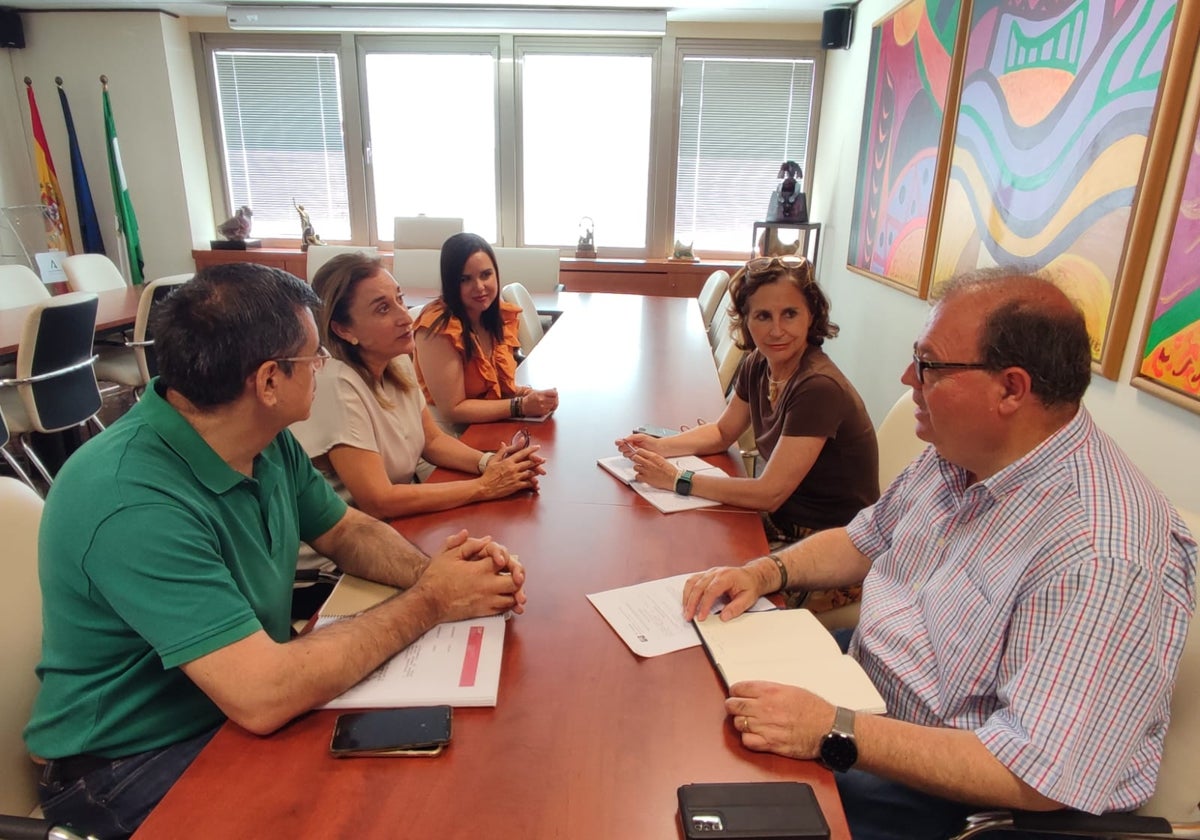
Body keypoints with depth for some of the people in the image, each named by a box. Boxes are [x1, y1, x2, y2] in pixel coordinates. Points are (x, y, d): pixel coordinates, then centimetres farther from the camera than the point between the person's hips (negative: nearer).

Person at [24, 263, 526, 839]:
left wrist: (434, 569, -15)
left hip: (240, 699, 7)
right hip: (136, 765, -7)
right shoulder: (133, 503, -32)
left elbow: (347, 531, 6)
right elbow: (262, 699, -35)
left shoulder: (270, 443, -7)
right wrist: (428, 602, -25)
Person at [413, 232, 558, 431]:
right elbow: (452, 410, -19)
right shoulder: (440, 327, -21)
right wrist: (522, 406, -23)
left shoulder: (503, 314, 0)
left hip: (495, 426, 6)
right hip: (451, 435, -6)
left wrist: (522, 392, -8)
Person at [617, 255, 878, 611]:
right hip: (782, 524, 7)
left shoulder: (819, 387, -27)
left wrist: (676, 480, -21)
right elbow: (723, 433, 14)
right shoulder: (758, 365, -2)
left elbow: (769, 493, -26)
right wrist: (658, 446, -2)